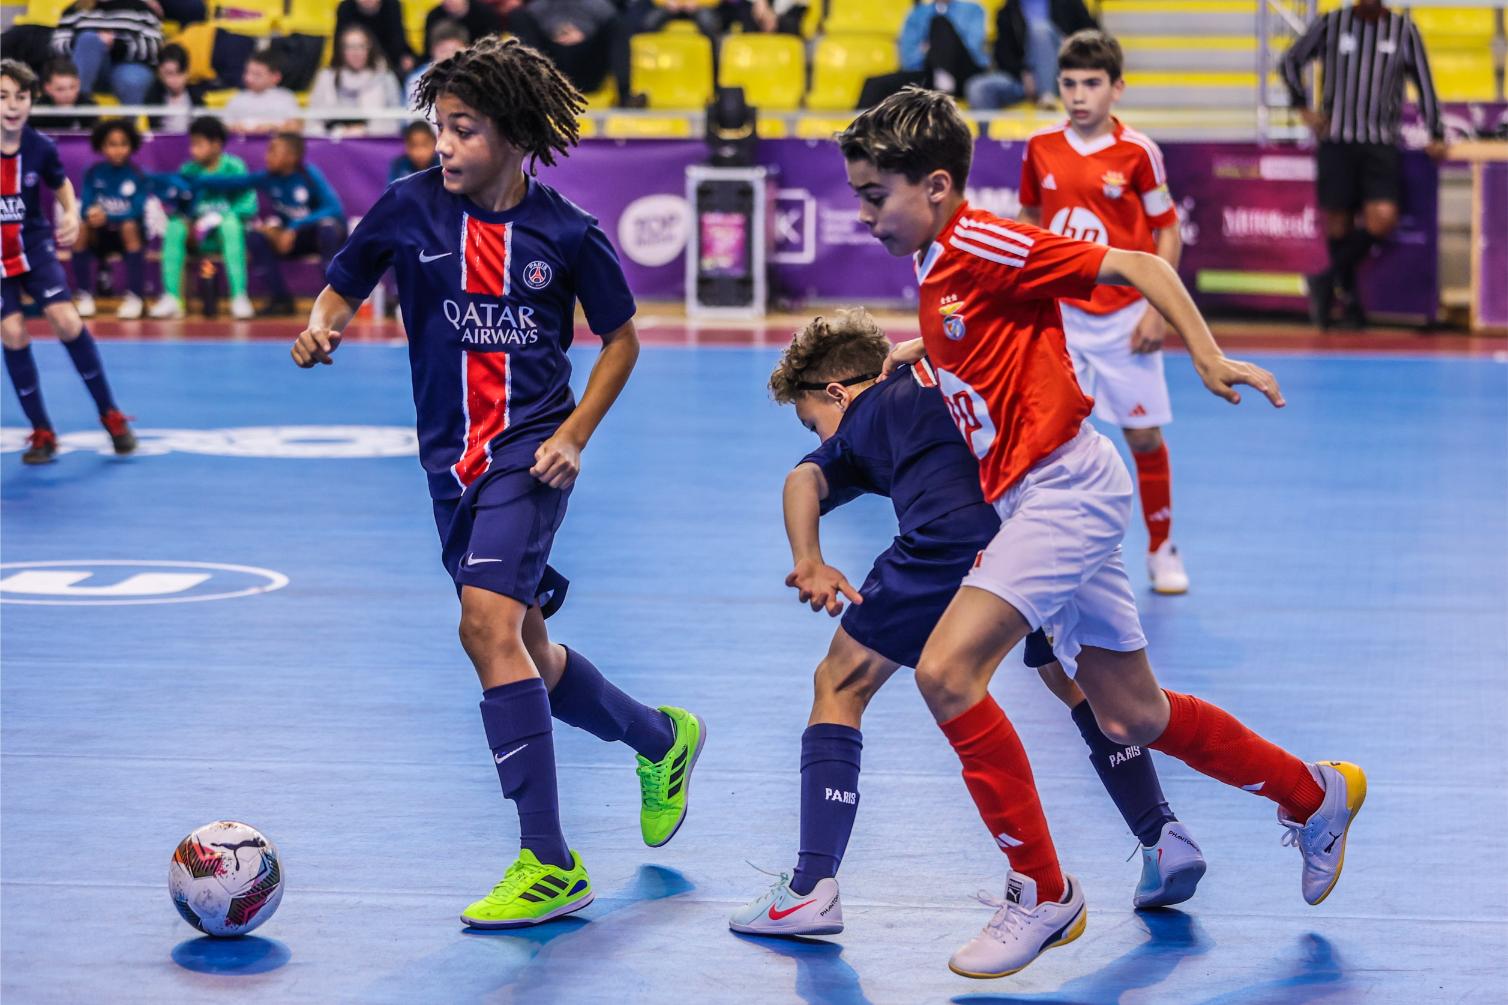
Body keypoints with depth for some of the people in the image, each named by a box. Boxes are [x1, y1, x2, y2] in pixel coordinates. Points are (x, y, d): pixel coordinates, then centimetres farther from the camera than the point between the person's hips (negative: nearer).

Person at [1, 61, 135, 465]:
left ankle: (110, 415, 2)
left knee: (66, 321, -13)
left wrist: (72, 215, -10)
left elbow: (62, 185, 9)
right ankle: (42, 432, 3)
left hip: (34, 247, 1)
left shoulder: (40, 147, -12)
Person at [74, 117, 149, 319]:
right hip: (101, 235, 2)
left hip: (130, 235, -2)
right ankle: (84, 295, -18)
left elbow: (136, 210, -21)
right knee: (80, 227, -28)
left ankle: (135, 297, -29)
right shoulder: (94, 173, -2)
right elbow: (86, 205, -9)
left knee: (130, 226, -36)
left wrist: (108, 216, -37)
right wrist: (91, 213, -35)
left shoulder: (137, 176, -10)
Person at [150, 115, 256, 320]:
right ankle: (171, 298, -30)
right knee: (174, 225, -26)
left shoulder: (233, 167, -4)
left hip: (228, 234, -3)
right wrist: (189, 225, -18)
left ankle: (239, 298, -40)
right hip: (198, 236, 3)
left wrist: (218, 218, -22)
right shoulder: (188, 170, 5)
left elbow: (248, 205, -11)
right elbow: (179, 206, 2)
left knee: (230, 222, -35)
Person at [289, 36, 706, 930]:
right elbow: (345, 286, 9)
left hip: (531, 447, -5)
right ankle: (661, 739, 44)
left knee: (488, 622, -24)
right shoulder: (412, 206, -2)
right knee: (527, 654, 13)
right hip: (453, 455, 5)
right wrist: (323, 326, -14)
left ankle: (549, 866, -20)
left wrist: (574, 435, -6)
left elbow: (621, 338, 6)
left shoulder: (565, 233, -7)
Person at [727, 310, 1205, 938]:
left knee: (841, 685, 14)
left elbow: (804, 480, 8)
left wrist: (809, 565, -5)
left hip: (947, 542, -4)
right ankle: (1162, 837, 18)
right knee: (1074, 681, 29)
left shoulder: (857, 428, 26)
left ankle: (813, 888, 6)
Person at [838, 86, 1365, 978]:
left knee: (947, 671, -20)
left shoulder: (980, 245, -13)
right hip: (1033, 501, 10)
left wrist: (1209, 359, -19)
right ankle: (1316, 797, 35)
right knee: (1132, 718, 15)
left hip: (1068, 485, -10)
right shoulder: (938, 270, 12)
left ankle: (1042, 892, -10)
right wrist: (918, 349, 20)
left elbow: (1138, 265, -14)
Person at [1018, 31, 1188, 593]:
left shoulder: (1137, 152, -8)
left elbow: (1167, 232, -2)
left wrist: (1158, 311, -8)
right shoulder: (1041, 148, 0)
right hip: (1058, 315, 2)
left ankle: (1162, 551, 21)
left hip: (1124, 318, -2)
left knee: (1145, 437, 4)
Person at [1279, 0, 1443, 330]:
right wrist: (1304, 107, 6)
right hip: (1336, 143, 0)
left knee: (1382, 220, -17)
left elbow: (1423, 81, 9)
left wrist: (1436, 135, 7)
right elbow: (1290, 62, 15)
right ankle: (1348, 295, 17)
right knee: (1338, 225, 0)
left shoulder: (1404, 29, 4)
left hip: (1382, 145, 0)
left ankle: (1326, 282, 0)